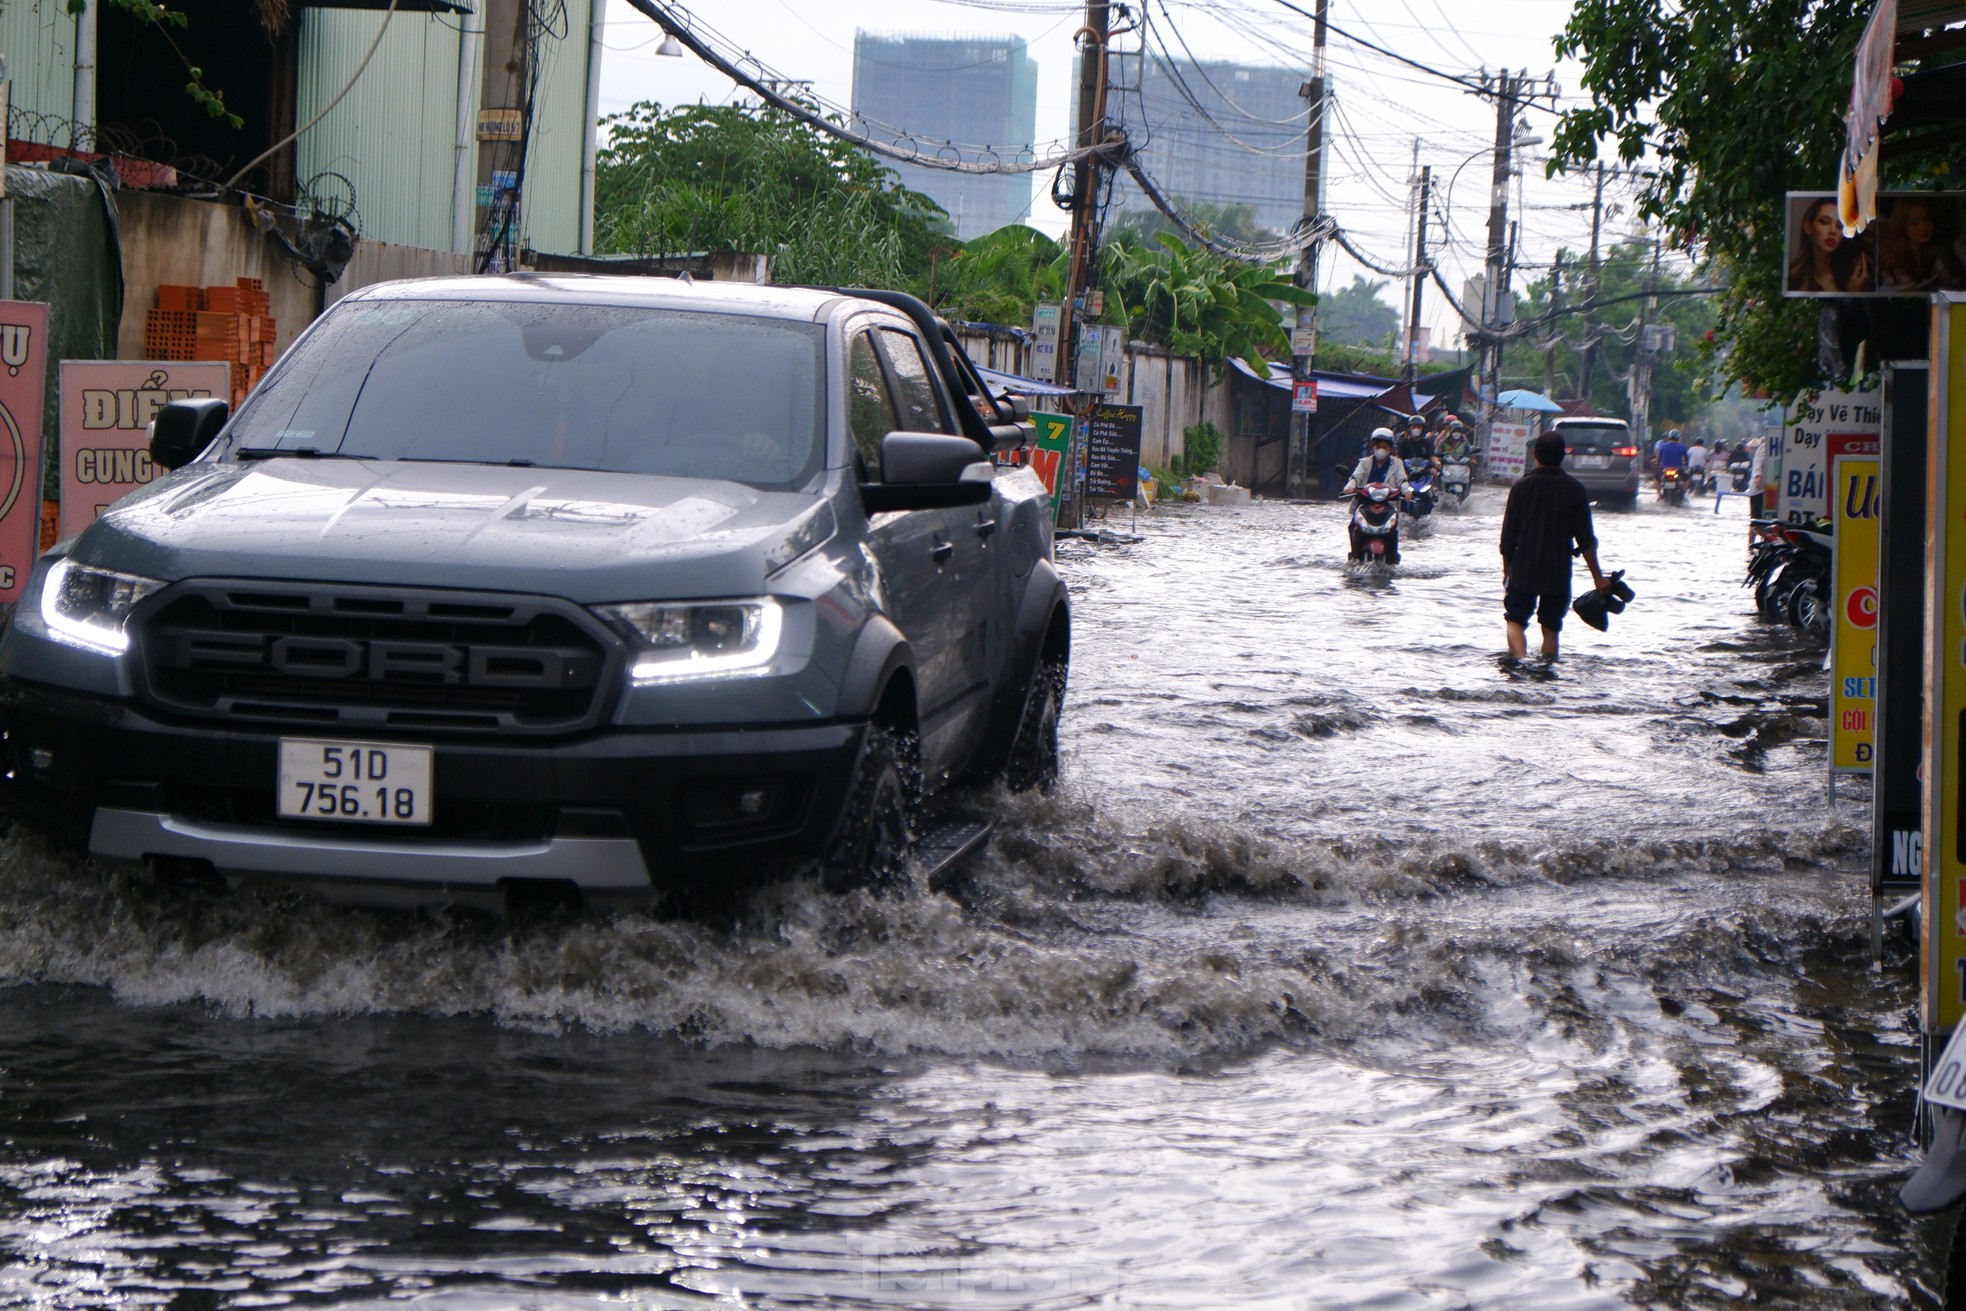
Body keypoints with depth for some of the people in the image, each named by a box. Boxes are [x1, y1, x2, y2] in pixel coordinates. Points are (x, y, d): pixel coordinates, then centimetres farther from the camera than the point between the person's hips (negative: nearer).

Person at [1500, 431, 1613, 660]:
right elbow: (1585, 540, -2)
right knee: (1551, 628, 10)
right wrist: (1598, 577, 4)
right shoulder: (1575, 490, -3)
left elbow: (1508, 535, -2)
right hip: (1559, 572, 1)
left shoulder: (1522, 486, -5)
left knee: (1516, 621, 3)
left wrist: (1506, 570, 10)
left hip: (1523, 569, -1)